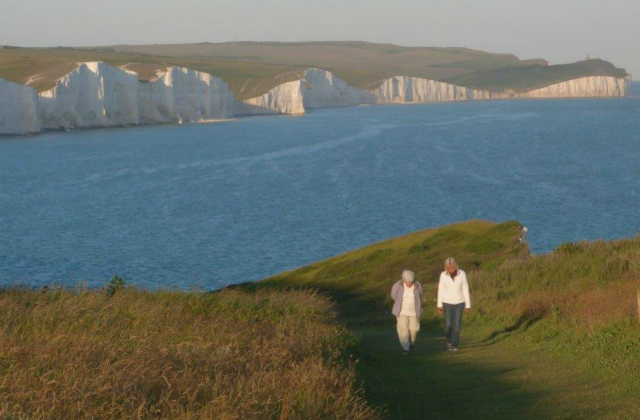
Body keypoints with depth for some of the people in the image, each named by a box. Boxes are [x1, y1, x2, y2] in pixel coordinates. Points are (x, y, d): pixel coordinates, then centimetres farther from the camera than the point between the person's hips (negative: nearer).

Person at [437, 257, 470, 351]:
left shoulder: (462, 274, -8)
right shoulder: (443, 275, -7)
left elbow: (465, 290, -3)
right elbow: (440, 290, -3)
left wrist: (468, 305, -2)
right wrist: (439, 305, -10)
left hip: (459, 303, 0)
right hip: (447, 303, 0)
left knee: (456, 325, -7)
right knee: (448, 325, -3)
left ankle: (454, 345, 3)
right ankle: (449, 340, 26)